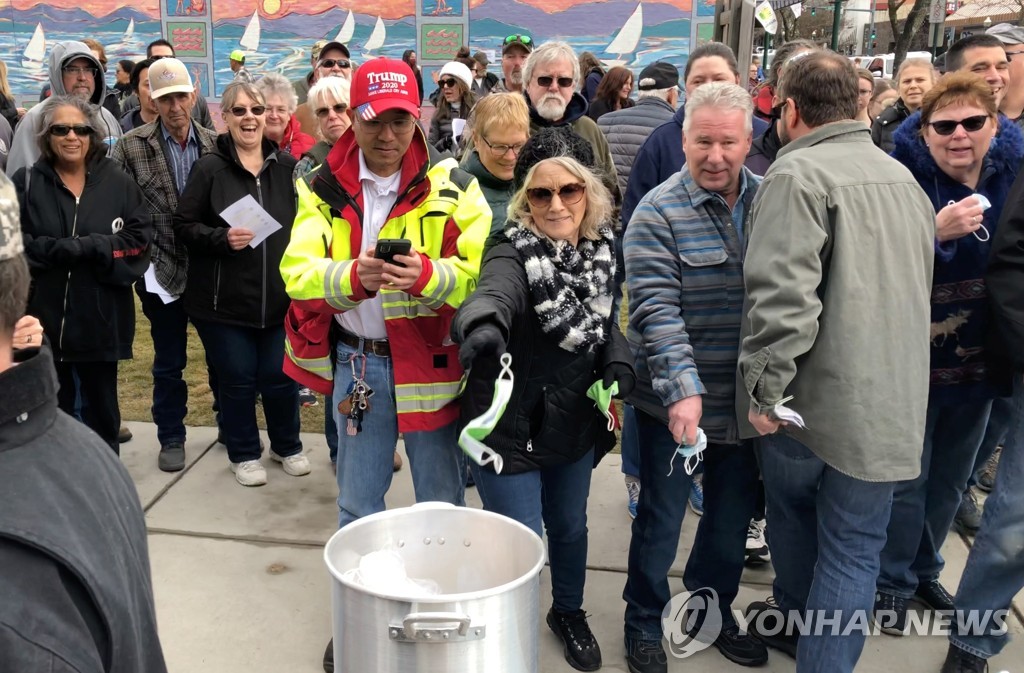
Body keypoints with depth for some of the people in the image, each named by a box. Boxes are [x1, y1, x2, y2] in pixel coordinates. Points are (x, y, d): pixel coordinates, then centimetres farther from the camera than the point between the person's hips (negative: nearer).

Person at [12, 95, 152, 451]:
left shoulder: (118, 184, 3)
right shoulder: (25, 183, 2)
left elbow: (141, 239, -3)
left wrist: (89, 247, -16)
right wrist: (68, 249, -18)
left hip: (101, 320, 0)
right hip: (42, 318, 0)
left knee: (101, 408, 14)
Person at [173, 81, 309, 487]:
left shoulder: (286, 166, 3)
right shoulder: (209, 168, -5)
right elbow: (184, 227, -3)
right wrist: (222, 238, -20)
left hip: (278, 295, 2)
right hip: (224, 299, -2)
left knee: (280, 376, 9)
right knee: (237, 378, 8)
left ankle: (288, 447, 32)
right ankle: (244, 454, 28)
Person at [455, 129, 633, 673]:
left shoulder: (603, 246, -4)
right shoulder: (514, 251, -22)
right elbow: (496, 291, -45)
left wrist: (619, 365, -10)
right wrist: (483, 325, -69)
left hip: (576, 421, 6)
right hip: (510, 425, -6)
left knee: (569, 526, 25)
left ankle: (568, 613, 52)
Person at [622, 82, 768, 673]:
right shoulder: (659, 214, -12)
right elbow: (656, 310, -20)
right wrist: (682, 388, -30)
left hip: (750, 400, 5)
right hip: (678, 402, -4)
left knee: (734, 517, 20)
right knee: (661, 519, 10)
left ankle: (715, 610, 43)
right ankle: (645, 624, 32)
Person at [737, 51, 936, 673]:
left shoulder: (799, 173, -13)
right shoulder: (903, 176, 11)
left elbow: (781, 295, -24)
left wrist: (765, 387, -16)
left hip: (812, 397, -4)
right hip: (890, 400, 4)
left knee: (795, 512, 22)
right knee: (855, 550, 9)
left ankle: (797, 622, 43)